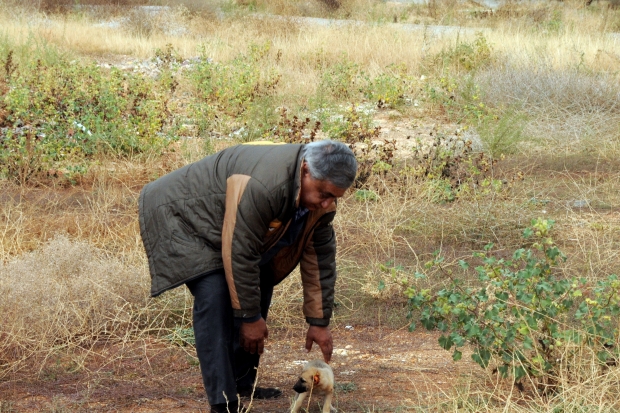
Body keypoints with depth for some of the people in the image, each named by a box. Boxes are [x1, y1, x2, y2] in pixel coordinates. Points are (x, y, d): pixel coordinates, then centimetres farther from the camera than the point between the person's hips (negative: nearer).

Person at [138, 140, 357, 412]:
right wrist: (249, 318, -23)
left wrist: (319, 322, 0)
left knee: (258, 294, 7)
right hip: (181, 216, -9)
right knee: (216, 298, -22)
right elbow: (239, 255, -32)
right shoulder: (261, 186, -39)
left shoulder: (321, 198, -12)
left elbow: (320, 258, -3)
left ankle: (242, 386, 18)